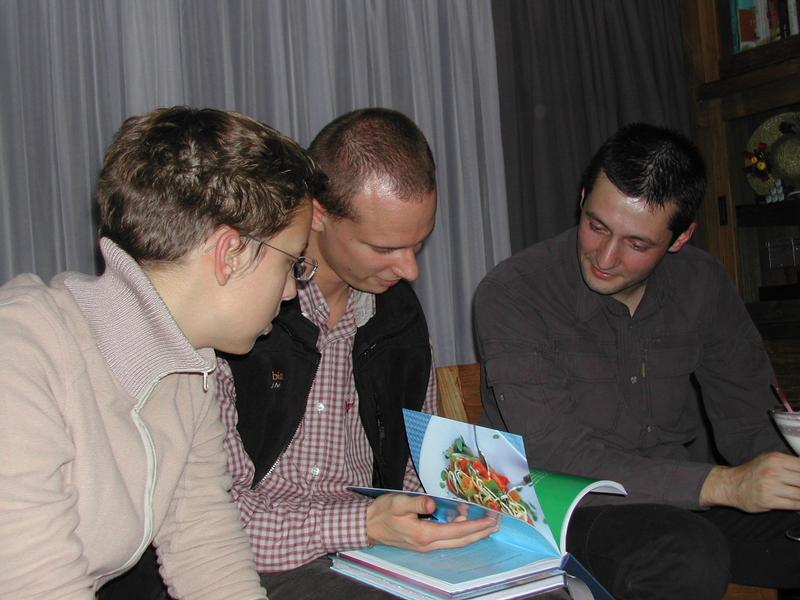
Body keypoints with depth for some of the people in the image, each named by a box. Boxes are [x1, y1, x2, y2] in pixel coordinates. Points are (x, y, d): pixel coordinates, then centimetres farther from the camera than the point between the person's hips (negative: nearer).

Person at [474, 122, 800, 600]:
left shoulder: (703, 284, 1)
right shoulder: (512, 295, -16)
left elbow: (749, 421, 6)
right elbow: (555, 457, -22)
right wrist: (722, 484, -28)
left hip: (685, 501, 5)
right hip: (575, 508, -5)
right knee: (689, 557, -34)